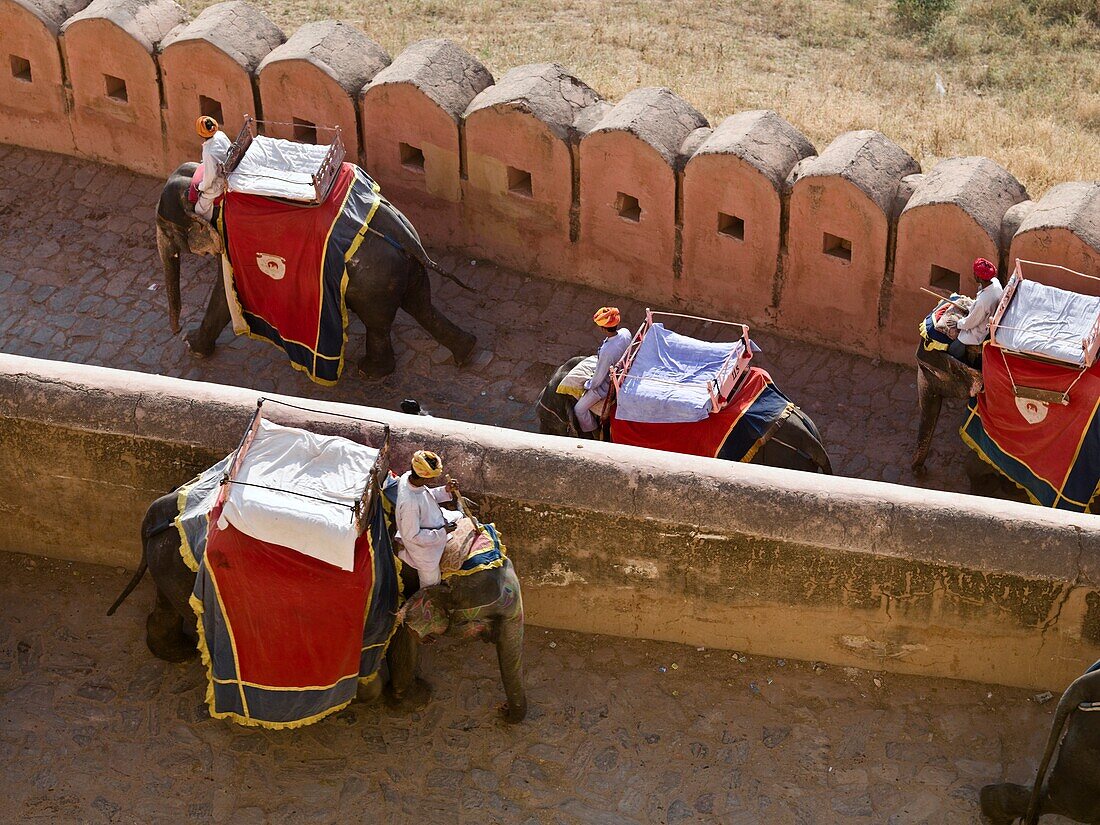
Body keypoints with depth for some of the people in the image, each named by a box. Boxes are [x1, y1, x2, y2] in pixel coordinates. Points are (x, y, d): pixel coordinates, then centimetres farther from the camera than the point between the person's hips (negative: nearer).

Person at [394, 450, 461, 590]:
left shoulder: (408, 477, -22)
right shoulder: (409, 503, -46)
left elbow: (426, 495, 0)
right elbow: (412, 535, -32)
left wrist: (445, 491, -16)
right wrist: (442, 533, -24)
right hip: (423, 547, -8)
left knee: (458, 516, 30)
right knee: (431, 582, 16)